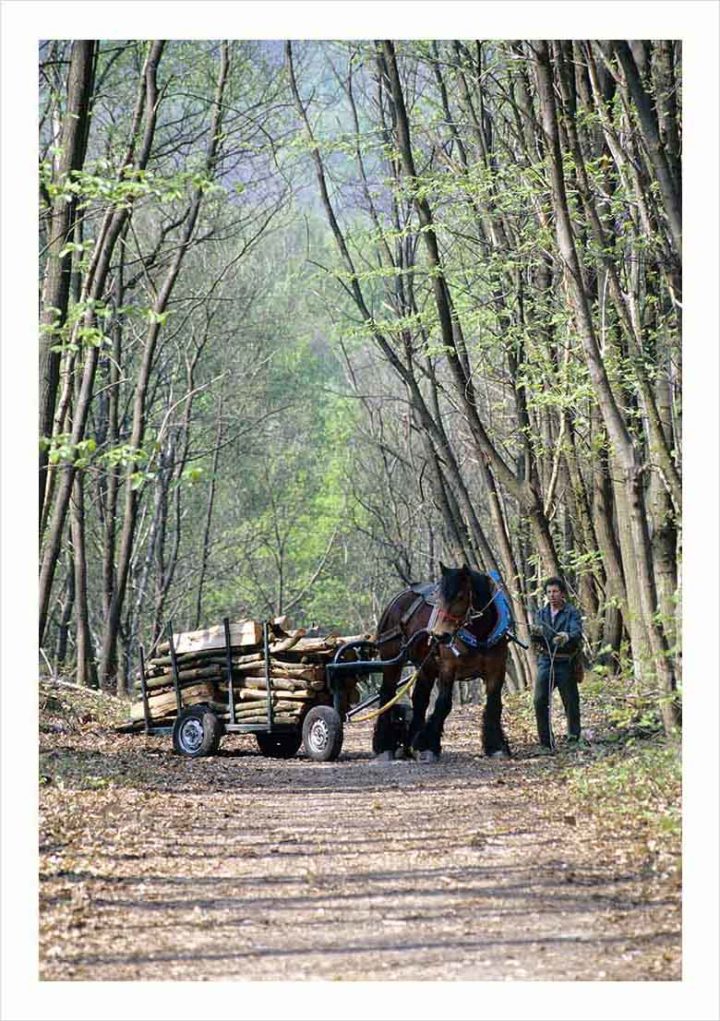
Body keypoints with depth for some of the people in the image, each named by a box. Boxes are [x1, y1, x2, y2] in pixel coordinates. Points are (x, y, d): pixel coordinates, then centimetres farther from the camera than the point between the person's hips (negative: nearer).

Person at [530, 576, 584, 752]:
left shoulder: (572, 612, -1)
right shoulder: (542, 613, 12)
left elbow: (577, 633, -19)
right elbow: (537, 639, 2)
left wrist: (566, 637, -41)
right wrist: (535, 634, -22)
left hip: (565, 663, -3)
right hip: (546, 661, 3)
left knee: (571, 702, 2)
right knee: (540, 701, -8)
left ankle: (574, 737, 18)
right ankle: (546, 743, -2)